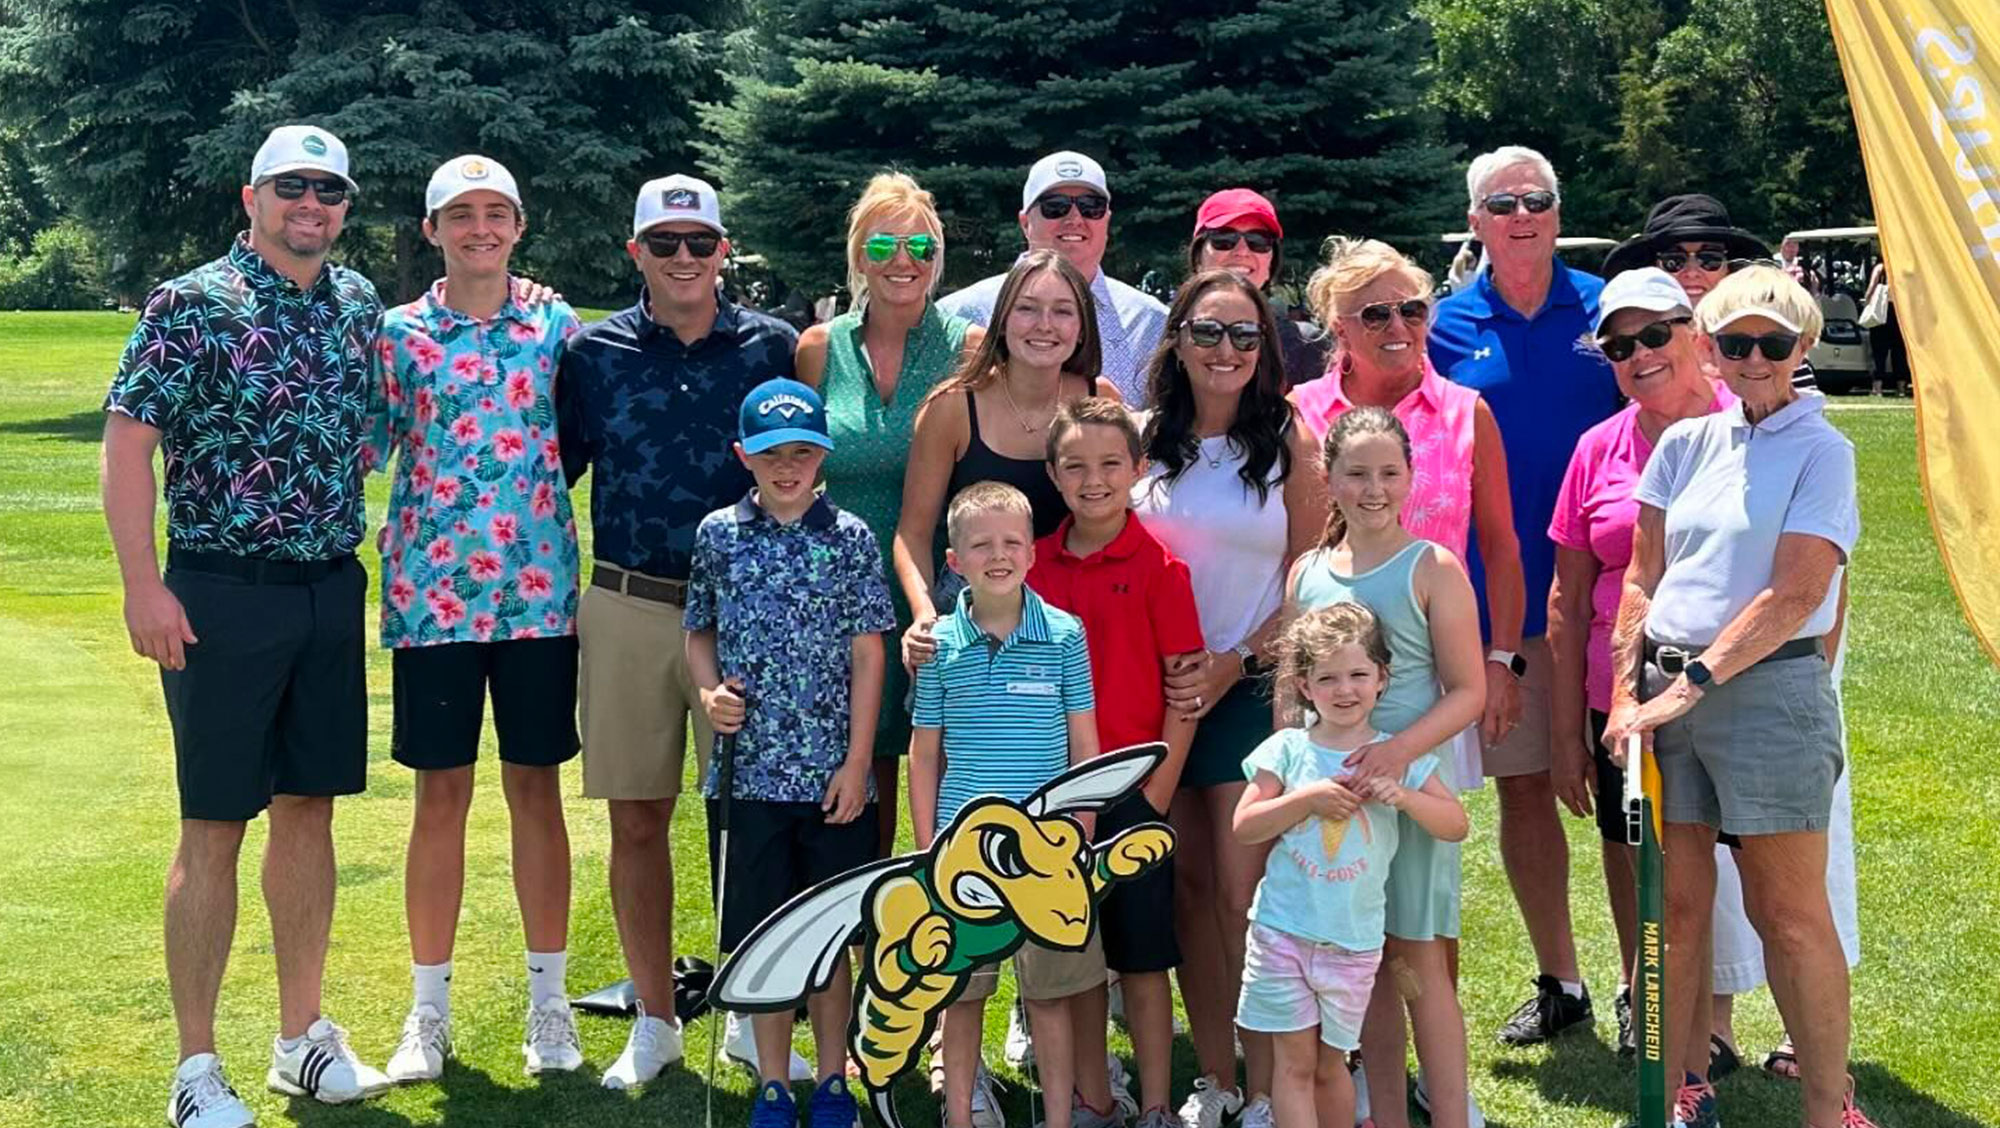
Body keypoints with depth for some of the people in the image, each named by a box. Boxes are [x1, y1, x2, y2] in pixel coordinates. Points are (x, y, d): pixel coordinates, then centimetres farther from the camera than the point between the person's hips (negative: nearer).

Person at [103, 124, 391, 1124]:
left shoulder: (360, 305, 9)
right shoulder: (191, 306, -8)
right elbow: (127, 440, -11)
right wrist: (143, 588, -17)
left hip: (331, 591, 5)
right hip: (223, 593, -5)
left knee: (309, 809, 11)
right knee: (214, 826, -1)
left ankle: (301, 1038, 23)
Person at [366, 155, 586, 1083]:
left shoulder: (556, 328, 7)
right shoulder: (397, 333, 4)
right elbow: (362, 450, 5)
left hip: (538, 589, 1)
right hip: (433, 590, 0)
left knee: (536, 786, 7)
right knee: (441, 793, 5)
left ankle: (548, 998, 18)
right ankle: (428, 1010, 16)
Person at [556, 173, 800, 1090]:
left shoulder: (773, 347, 3)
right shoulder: (595, 352, 5)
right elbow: (550, 472, 11)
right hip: (626, 611, 1)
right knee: (636, 818, 7)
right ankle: (655, 1021, 21)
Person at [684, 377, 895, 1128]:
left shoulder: (849, 539, -2)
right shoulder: (717, 535, 3)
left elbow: (867, 655, -2)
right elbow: (699, 631, 14)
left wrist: (856, 763, -6)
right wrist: (708, 692, -7)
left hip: (830, 776, -1)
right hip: (748, 772, 1)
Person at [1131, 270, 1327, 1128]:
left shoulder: (1289, 442, -1)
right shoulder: (1145, 439, 5)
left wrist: (1234, 662, -10)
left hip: (1252, 688, -2)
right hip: (1160, 691, 3)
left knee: (1243, 892, -6)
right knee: (1188, 887, 8)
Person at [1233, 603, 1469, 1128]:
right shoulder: (1287, 749, -1)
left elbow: (1455, 825, -1)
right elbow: (1244, 826, -5)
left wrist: (1403, 796, -18)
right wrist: (1308, 798, -16)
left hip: (1354, 941, 1)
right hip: (1281, 931, -1)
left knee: (1330, 1063, 13)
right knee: (1295, 1063, 2)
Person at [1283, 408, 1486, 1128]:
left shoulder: (1432, 570, -4)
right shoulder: (1305, 575, 7)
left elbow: (1468, 691, -8)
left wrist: (1401, 749, -23)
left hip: (1412, 779, -4)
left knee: (1420, 956, -2)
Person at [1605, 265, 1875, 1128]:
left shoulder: (1821, 450, -4)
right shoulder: (1685, 444, 11)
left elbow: (1794, 596, -12)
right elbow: (1643, 577, 11)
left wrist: (1692, 684, -15)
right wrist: (1627, 693, 0)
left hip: (1768, 690, -5)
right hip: (1668, 694, 5)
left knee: (1790, 913, 0)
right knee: (1674, 905, 9)